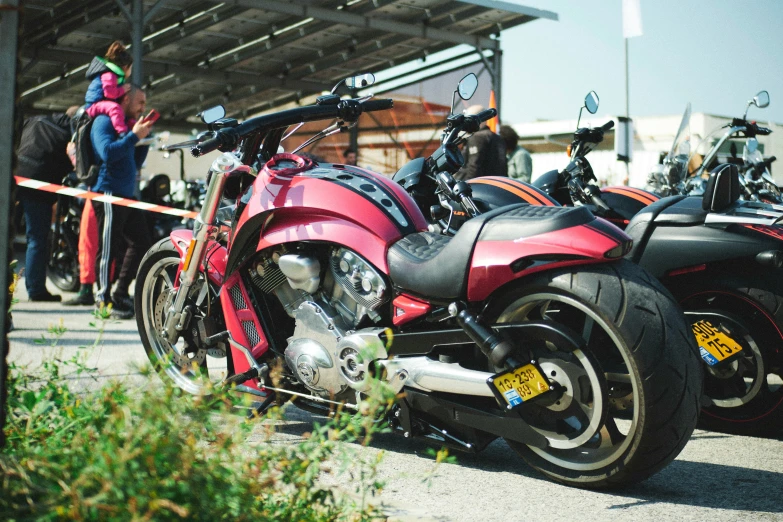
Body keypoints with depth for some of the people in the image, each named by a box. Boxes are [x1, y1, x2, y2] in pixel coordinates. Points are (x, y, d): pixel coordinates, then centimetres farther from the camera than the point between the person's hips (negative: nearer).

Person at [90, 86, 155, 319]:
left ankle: (120, 294, 18)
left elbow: (135, 163, 22)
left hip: (126, 194, 9)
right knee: (108, 248, -5)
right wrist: (134, 136, -17)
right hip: (109, 194, -9)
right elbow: (107, 152, -23)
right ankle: (104, 301, 3)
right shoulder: (104, 121, -6)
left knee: (141, 242, 10)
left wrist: (145, 138, 11)